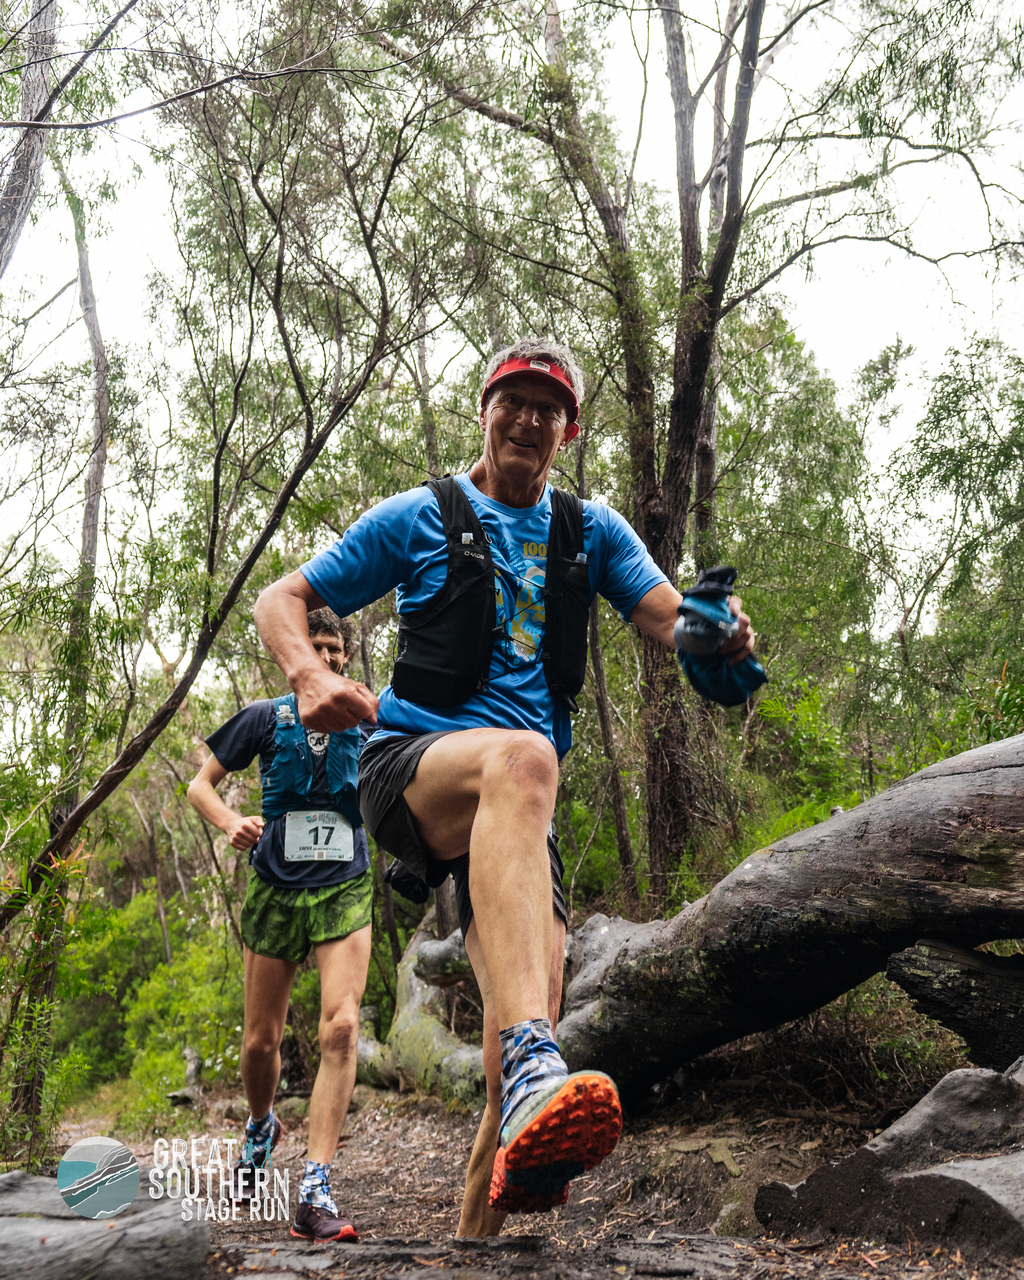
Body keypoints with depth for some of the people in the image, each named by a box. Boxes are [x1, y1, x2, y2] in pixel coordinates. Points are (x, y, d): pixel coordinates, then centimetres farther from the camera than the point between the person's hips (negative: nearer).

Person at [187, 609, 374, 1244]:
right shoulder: (266, 717, 6)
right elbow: (201, 785, 10)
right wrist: (232, 823, -10)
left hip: (346, 888, 0)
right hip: (276, 887, 1)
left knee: (341, 1026, -19)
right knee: (261, 1040, 9)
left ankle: (315, 1191, -15)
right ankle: (262, 1126, 42)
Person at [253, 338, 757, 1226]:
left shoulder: (591, 530, 17)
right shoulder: (419, 517, 9)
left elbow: (671, 618, 4)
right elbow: (283, 601, 8)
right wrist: (311, 676, -14)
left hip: (521, 803, 4)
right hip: (410, 764, -3)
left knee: (527, 1031, -11)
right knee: (522, 757, -39)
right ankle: (532, 1068, -53)